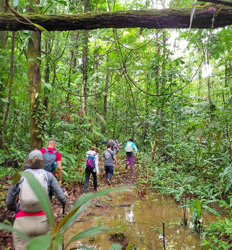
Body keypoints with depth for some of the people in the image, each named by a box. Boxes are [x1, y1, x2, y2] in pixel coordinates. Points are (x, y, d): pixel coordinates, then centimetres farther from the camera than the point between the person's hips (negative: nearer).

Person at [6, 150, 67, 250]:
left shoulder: (19, 176, 8)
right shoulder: (48, 175, 7)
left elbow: (9, 204, 10)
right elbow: (61, 198, 6)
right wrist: (65, 198, 29)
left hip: (22, 221, -1)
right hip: (42, 220, 1)